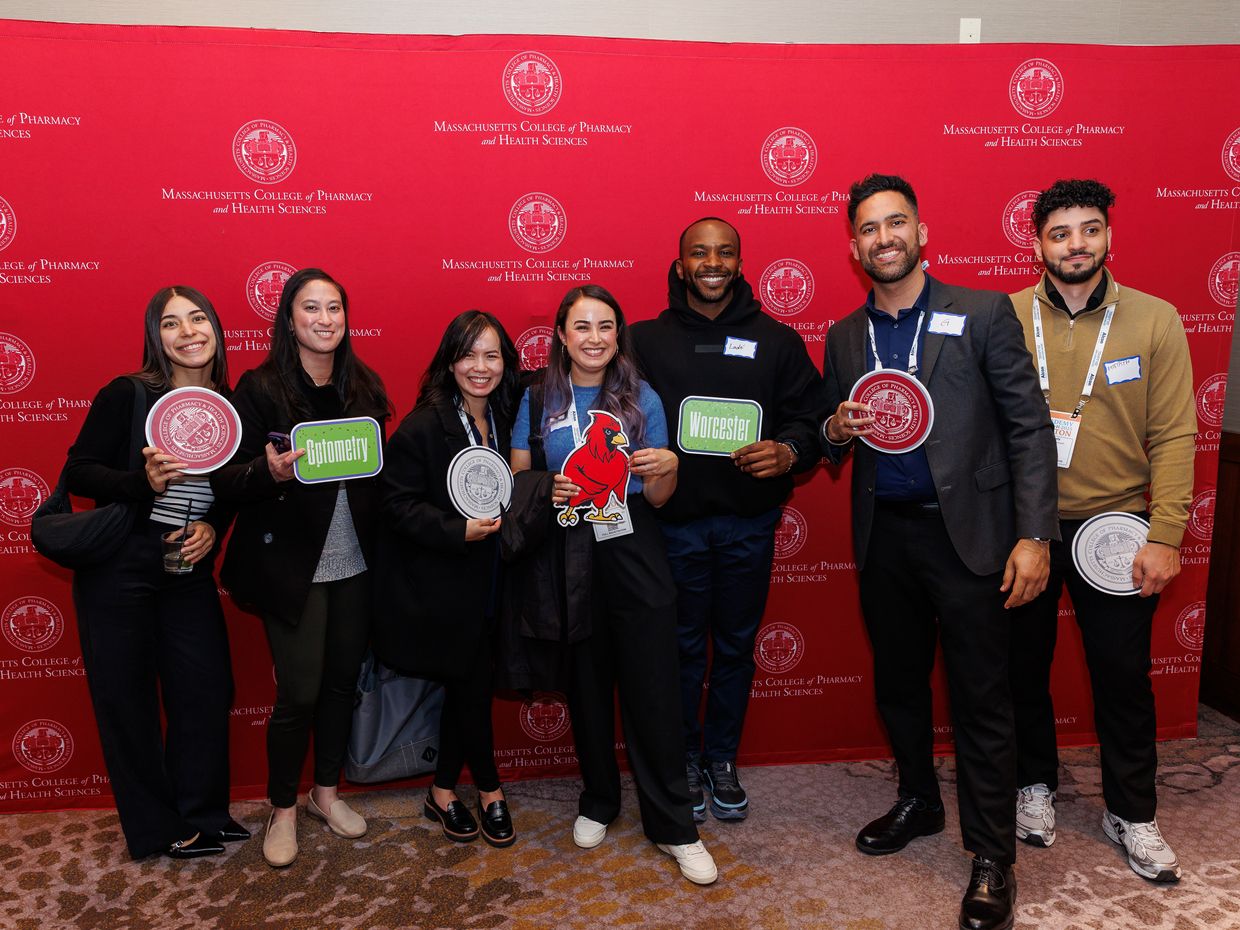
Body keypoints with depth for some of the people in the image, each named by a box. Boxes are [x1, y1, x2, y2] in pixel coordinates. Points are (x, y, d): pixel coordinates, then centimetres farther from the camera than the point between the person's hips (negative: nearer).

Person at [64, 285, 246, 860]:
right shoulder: (127, 395, -9)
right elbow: (77, 471, -9)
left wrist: (213, 527, -5)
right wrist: (143, 481, -24)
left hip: (189, 570, 4)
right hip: (118, 567, -4)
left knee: (206, 688, 6)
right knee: (126, 697, 5)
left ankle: (202, 814, 26)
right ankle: (155, 828, 22)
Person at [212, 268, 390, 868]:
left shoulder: (364, 387, 6)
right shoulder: (260, 389, -8)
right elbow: (226, 481, -10)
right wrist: (271, 472, -29)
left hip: (354, 562, 5)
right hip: (292, 565, -4)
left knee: (343, 679, 13)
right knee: (299, 692, 0)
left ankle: (326, 792, 33)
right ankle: (283, 811, 23)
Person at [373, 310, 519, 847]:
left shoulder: (505, 421, 3)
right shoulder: (423, 426, -14)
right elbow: (398, 503, -16)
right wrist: (458, 531, -24)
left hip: (486, 581, 6)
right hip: (441, 585, -6)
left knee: (465, 687, 13)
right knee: (472, 687, 3)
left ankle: (444, 792, 30)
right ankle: (489, 791, 23)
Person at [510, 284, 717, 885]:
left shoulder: (641, 398, 3)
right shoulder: (539, 400, 4)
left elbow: (657, 498, 4)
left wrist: (666, 467, -17)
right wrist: (544, 490, -14)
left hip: (634, 559, -1)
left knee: (651, 689, -1)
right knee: (586, 684, 11)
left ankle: (674, 827, 12)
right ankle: (598, 802, 32)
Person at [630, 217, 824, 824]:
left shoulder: (776, 340, 6)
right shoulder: (645, 340, 2)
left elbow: (811, 416, 4)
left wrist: (789, 452, -15)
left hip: (749, 523, 2)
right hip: (674, 522, -1)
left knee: (736, 646, 13)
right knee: (682, 648, 9)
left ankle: (722, 759, 31)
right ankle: (683, 762, 28)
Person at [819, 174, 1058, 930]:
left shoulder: (984, 313, -3)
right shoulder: (844, 337, 9)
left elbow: (1029, 428, -6)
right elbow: (832, 440, 15)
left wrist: (1034, 536, -13)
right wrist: (836, 431, -10)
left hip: (965, 533, -4)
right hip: (883, 536, 4)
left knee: (982, 700, 3)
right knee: (897, 684, 17)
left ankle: (992, 858, 18)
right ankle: (919, 803, 39)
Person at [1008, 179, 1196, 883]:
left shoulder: (1156, 321, -3)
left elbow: (1173, 437, -4)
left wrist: (1165, 537, -11)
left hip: (1115, 528, 0)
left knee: (1124, 674, 11)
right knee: (1024, 666, 14)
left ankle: (1132, 813, 31)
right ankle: (1036, 785, 36)